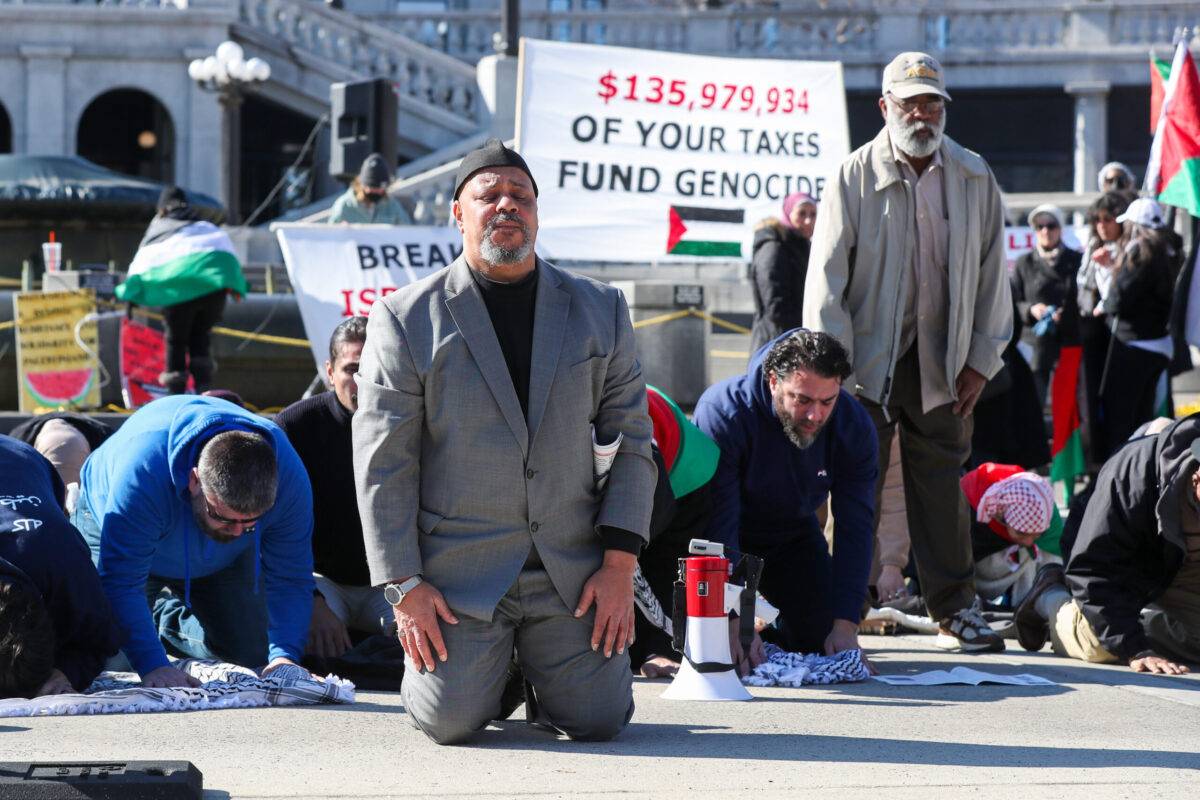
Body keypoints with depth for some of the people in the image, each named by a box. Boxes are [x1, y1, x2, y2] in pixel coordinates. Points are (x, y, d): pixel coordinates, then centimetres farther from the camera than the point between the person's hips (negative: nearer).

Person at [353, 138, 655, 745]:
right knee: (451, 722, -14)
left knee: (599, 719, -7)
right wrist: (405, 586, -9)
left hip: (573, 569, 2)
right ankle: (486, 665, 22)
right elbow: (382, 465, -3)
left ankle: (537, 669, 28)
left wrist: (620, 563, -3)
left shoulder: (600, 311, 7)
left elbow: (631, 441, 7)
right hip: (459, 569, -2)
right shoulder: (406, 320, -2)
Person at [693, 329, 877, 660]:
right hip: (731, 539, -3)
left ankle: (774, 626, 27)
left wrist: (845, 625, -29)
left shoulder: (854, 426, -22)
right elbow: (718, 524, -35)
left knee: (821, 641, -8)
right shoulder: (722, 411, -34)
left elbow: (855, 528, -20)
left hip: (793, 536, 3)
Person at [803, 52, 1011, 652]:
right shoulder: (854, 177, -3)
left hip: (941, 358, 3)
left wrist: (981, 361, 4)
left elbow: (992, 273, 9)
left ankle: (954, 608, 17)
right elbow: (826, 277, -5)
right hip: (869, 356, -2)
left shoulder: (974, 179, 5)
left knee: (942, 481, 7)